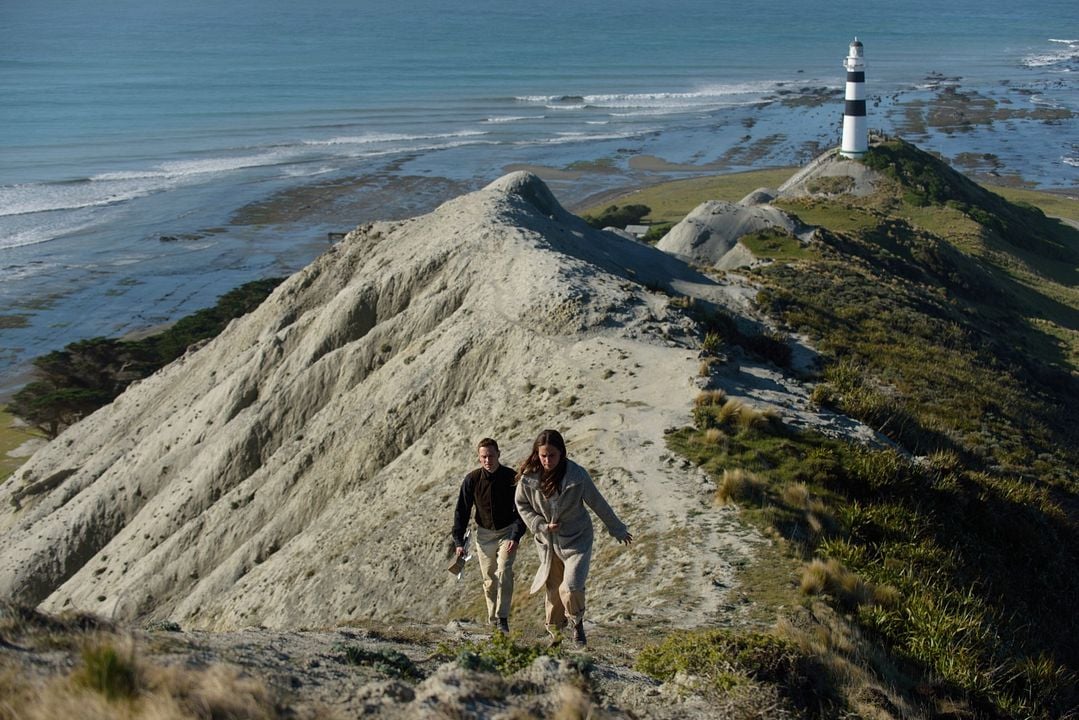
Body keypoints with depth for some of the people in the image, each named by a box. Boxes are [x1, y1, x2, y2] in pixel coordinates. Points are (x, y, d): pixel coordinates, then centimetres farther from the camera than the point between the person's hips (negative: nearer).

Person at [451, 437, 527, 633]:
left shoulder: (512, 478, -12)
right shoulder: (472, 479, -9)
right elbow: (462, 511, -1)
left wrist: (516, 537, -18)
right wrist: (459, 541, -5)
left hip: (507, 532, -2)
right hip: (484, 534, 2)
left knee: (504, 572, -18)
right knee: (489, 579, 5)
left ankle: (503, 618, -13)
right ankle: (493, 621, 19)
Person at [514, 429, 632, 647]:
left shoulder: (577, 475, -18)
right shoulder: (528, 476, -12)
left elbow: (598, 504, -5)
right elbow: (522, 506, 4)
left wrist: (618, 530, 7)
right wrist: (541, 525, -12)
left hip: (576, 540, -3)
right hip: (547, 542, 3)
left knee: (571, 589, -17)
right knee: (553, 590, 11)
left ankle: (577, 622, 14)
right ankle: (555, 633, 33)